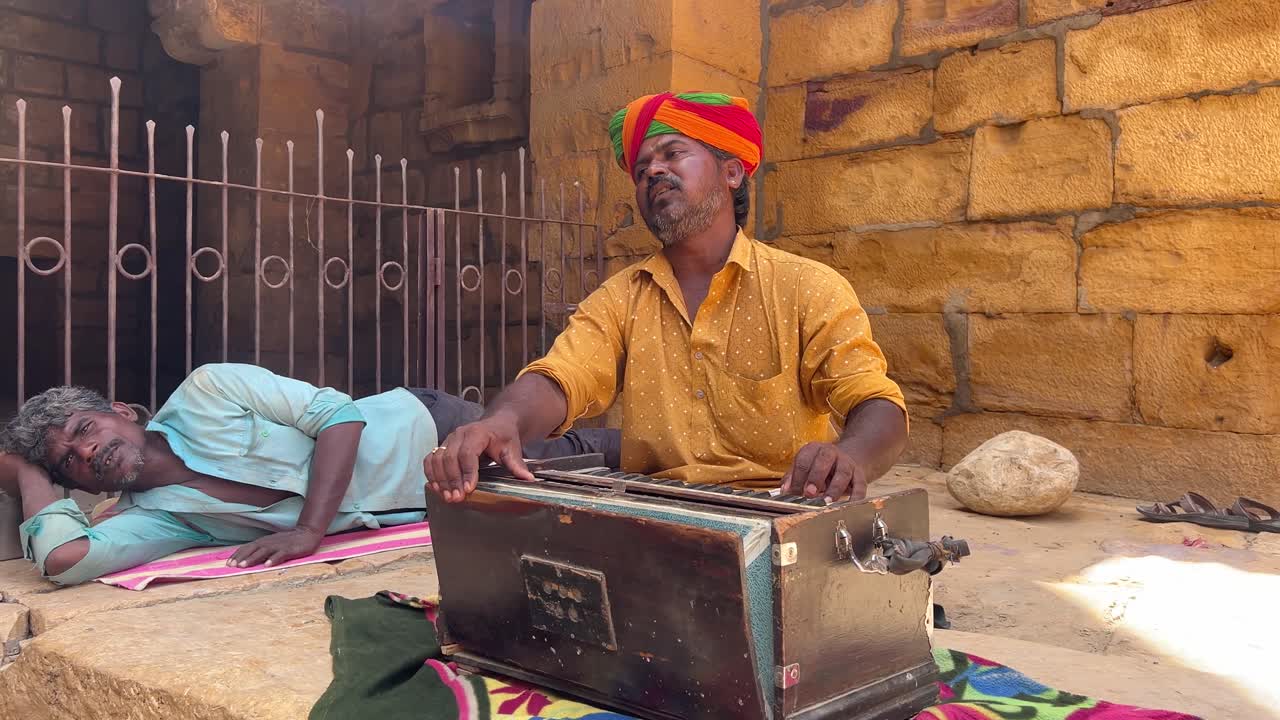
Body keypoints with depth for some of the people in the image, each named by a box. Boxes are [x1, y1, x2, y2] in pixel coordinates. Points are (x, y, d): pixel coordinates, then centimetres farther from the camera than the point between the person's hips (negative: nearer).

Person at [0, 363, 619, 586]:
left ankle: (596, 444, 36)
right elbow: (64, 559, -26)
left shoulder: (206, 393, -19)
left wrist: (309, 531, -30)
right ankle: (575, 449, 37)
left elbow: (341, 415, -23)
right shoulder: (151, 517, -9)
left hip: (423, 427, -3)